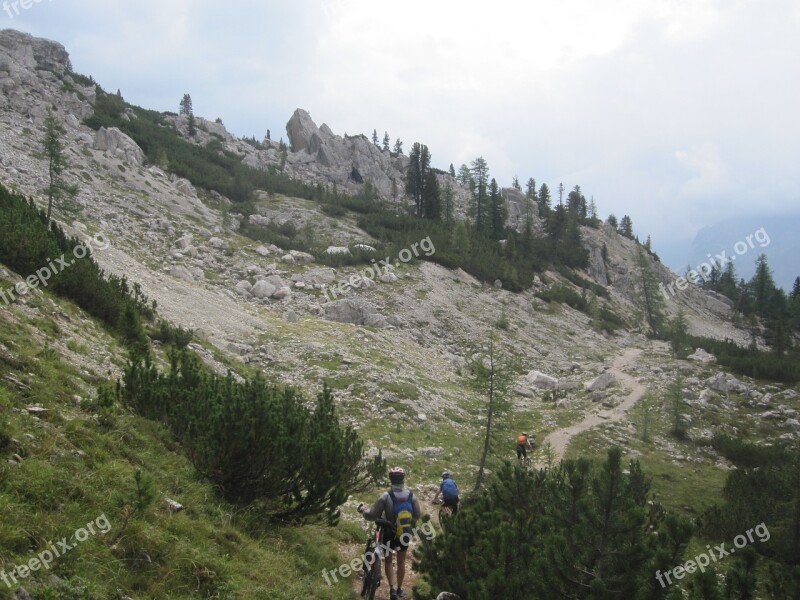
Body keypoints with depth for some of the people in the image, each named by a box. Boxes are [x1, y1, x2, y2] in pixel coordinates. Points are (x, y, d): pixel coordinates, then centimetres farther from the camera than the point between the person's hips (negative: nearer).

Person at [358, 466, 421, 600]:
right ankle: (399, 589, 33)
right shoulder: (412, 496, -13)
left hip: (389, 535, -2)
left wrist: (363, 511, 0)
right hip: (405, 535, 2)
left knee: (388, 561, 17)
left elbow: (373, 516, -19)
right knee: (401, 562, 21)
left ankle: (393, 588, 1)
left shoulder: (385, 497, -21)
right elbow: (417, 515, -4)